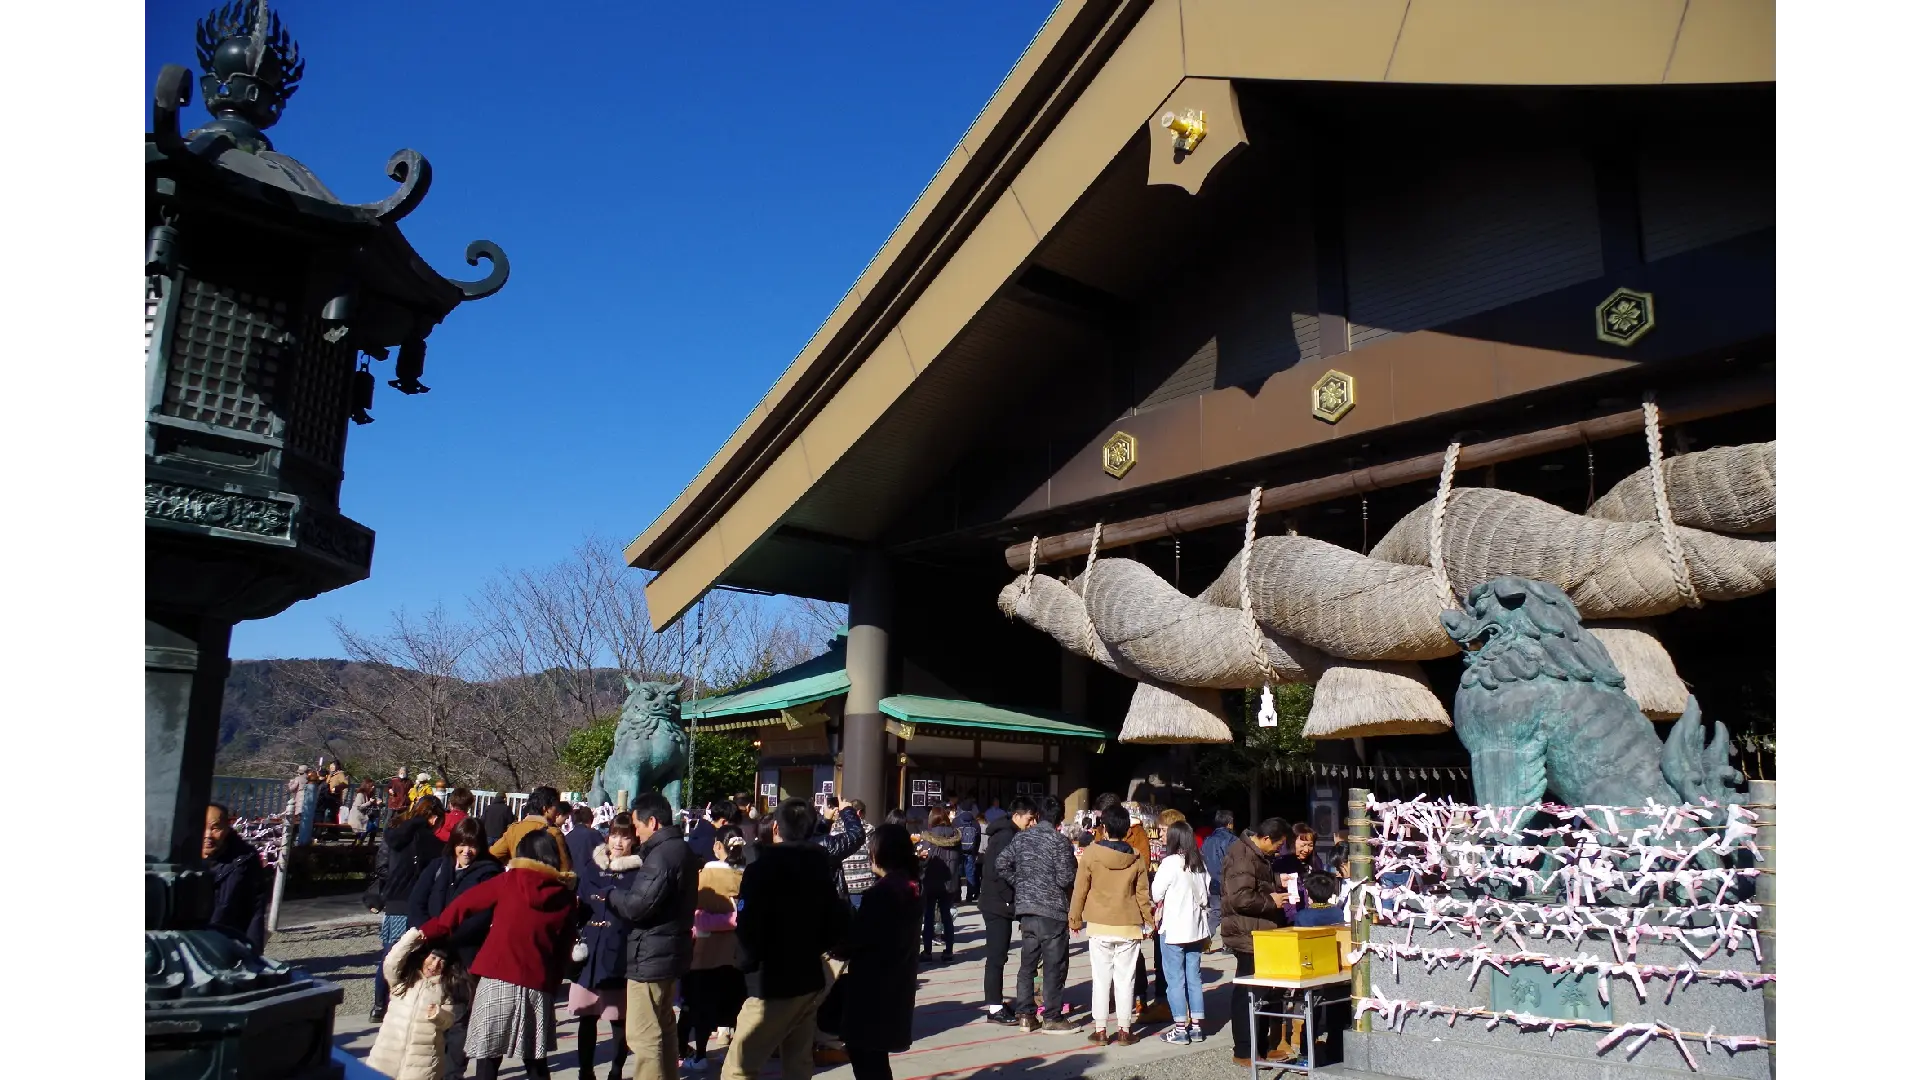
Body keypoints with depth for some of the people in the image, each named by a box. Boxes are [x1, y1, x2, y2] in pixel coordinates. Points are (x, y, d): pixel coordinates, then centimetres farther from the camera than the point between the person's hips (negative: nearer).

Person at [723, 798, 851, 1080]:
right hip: (810, 980, 7)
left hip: (772, 984, -7)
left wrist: (750, 962, 1)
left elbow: (748, 928, -17)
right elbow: (838, 925, 7)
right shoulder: (820, 870, 6)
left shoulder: (761, 869, -13)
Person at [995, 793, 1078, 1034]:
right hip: (1052, 910, -5)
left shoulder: (1021, 837, 5)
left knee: (1027, 963, 14)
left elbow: (1001, 862, 3)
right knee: (1054, 966, 3)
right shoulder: (1060, 841, -11)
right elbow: (1065, 879, -15)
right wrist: (1074, 866, 6)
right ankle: (1052, 1018, 7)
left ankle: (1025, 1014, 17)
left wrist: (1020, 883, 11)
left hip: (1025, 907, 5)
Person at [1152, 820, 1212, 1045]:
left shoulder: (1170, 862, -15)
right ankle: (1196, 1026, 18)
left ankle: (1180, 1029, 5)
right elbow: (1205, 897, 10)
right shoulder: (1200, 864, 3)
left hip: (1173, 928, -6)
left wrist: (1160, 903, 8)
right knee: (1194, 978, 13)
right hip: (1195, 928, 6)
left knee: (1175, 979, 1)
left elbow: (1156, 895, -12)